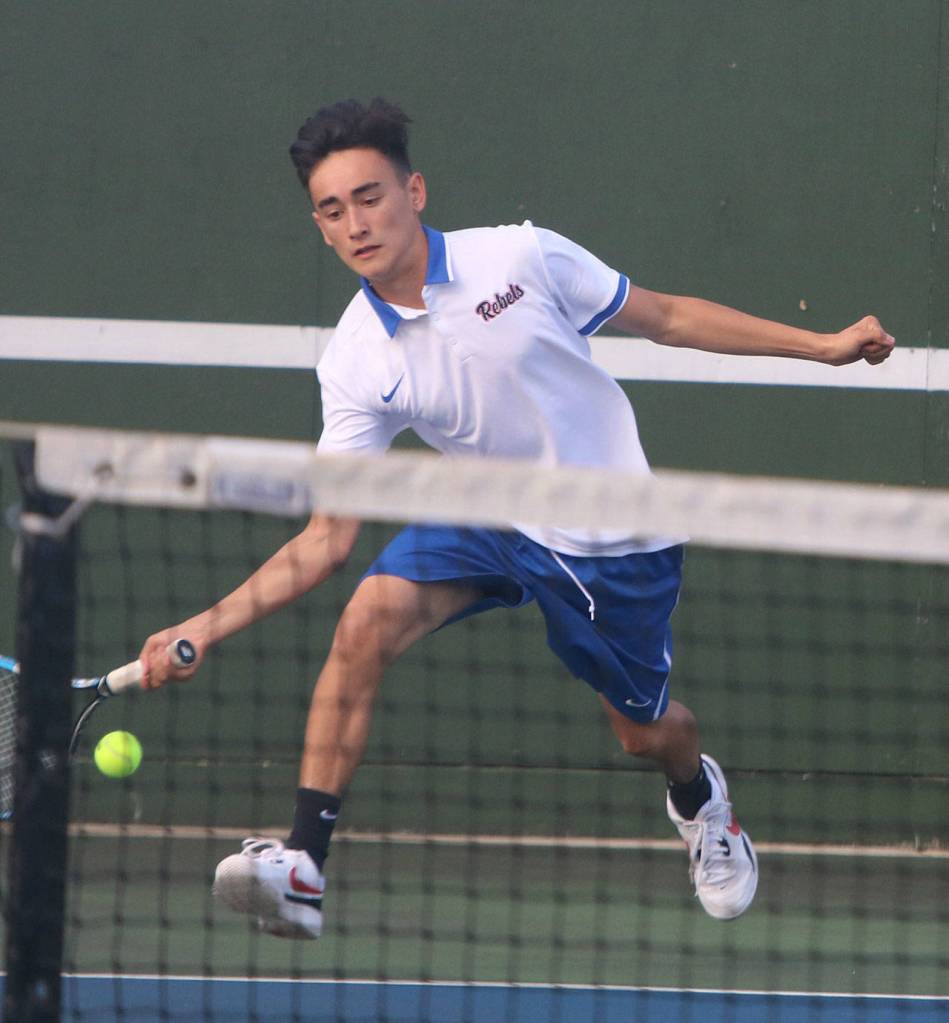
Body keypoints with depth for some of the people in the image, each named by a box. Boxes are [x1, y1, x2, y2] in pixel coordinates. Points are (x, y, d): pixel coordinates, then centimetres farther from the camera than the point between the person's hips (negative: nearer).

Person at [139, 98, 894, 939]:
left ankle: (698, 794, 53)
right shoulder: (356, 364, -11)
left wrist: (827, 346, -2)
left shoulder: (523, 257, -17)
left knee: (646, 731, 12)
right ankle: (301, 868, -25)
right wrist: (209, 626, -22)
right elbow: (328, 540, -10)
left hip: (613, 543, -1)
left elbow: (667, 317, -3)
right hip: (486, 518, 1)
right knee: (366, 621, -25)